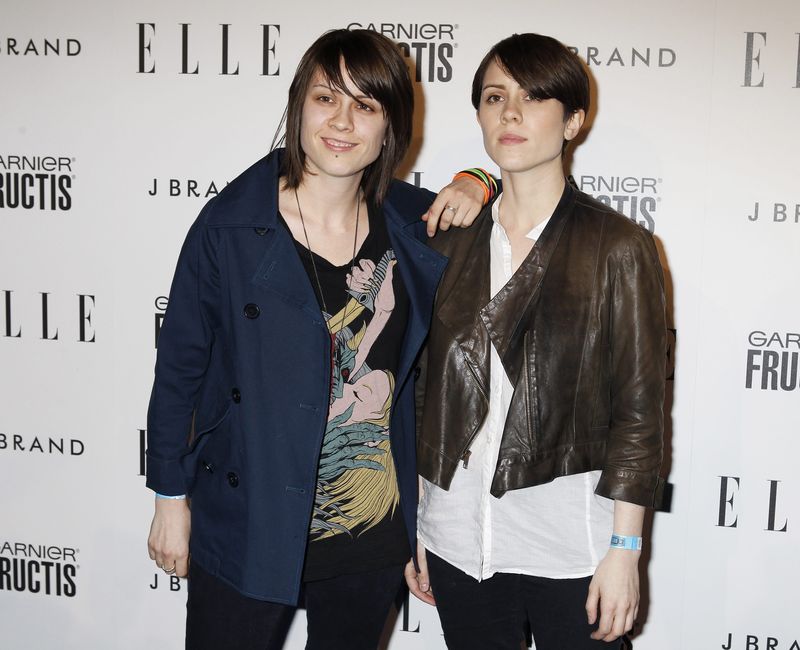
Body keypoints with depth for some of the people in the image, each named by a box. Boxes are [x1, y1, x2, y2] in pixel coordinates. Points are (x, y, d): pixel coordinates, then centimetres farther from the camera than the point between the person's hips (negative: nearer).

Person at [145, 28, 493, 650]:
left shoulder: (412, 220, -2)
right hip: (249, 526, -3)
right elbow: (179, 366, -4)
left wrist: (477, 186, -5)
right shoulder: (230, 225, -11)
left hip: (375, 530, 3)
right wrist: (171, 498, 0)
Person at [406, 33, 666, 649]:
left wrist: (625, 551, -8)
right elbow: (425, 389, 9)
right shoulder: (452, 242, 6)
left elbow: (639, 409, -6)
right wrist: (412, 526, 9)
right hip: (458, 536, 4)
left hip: (568, 549, -3)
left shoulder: (619, 247, -5)